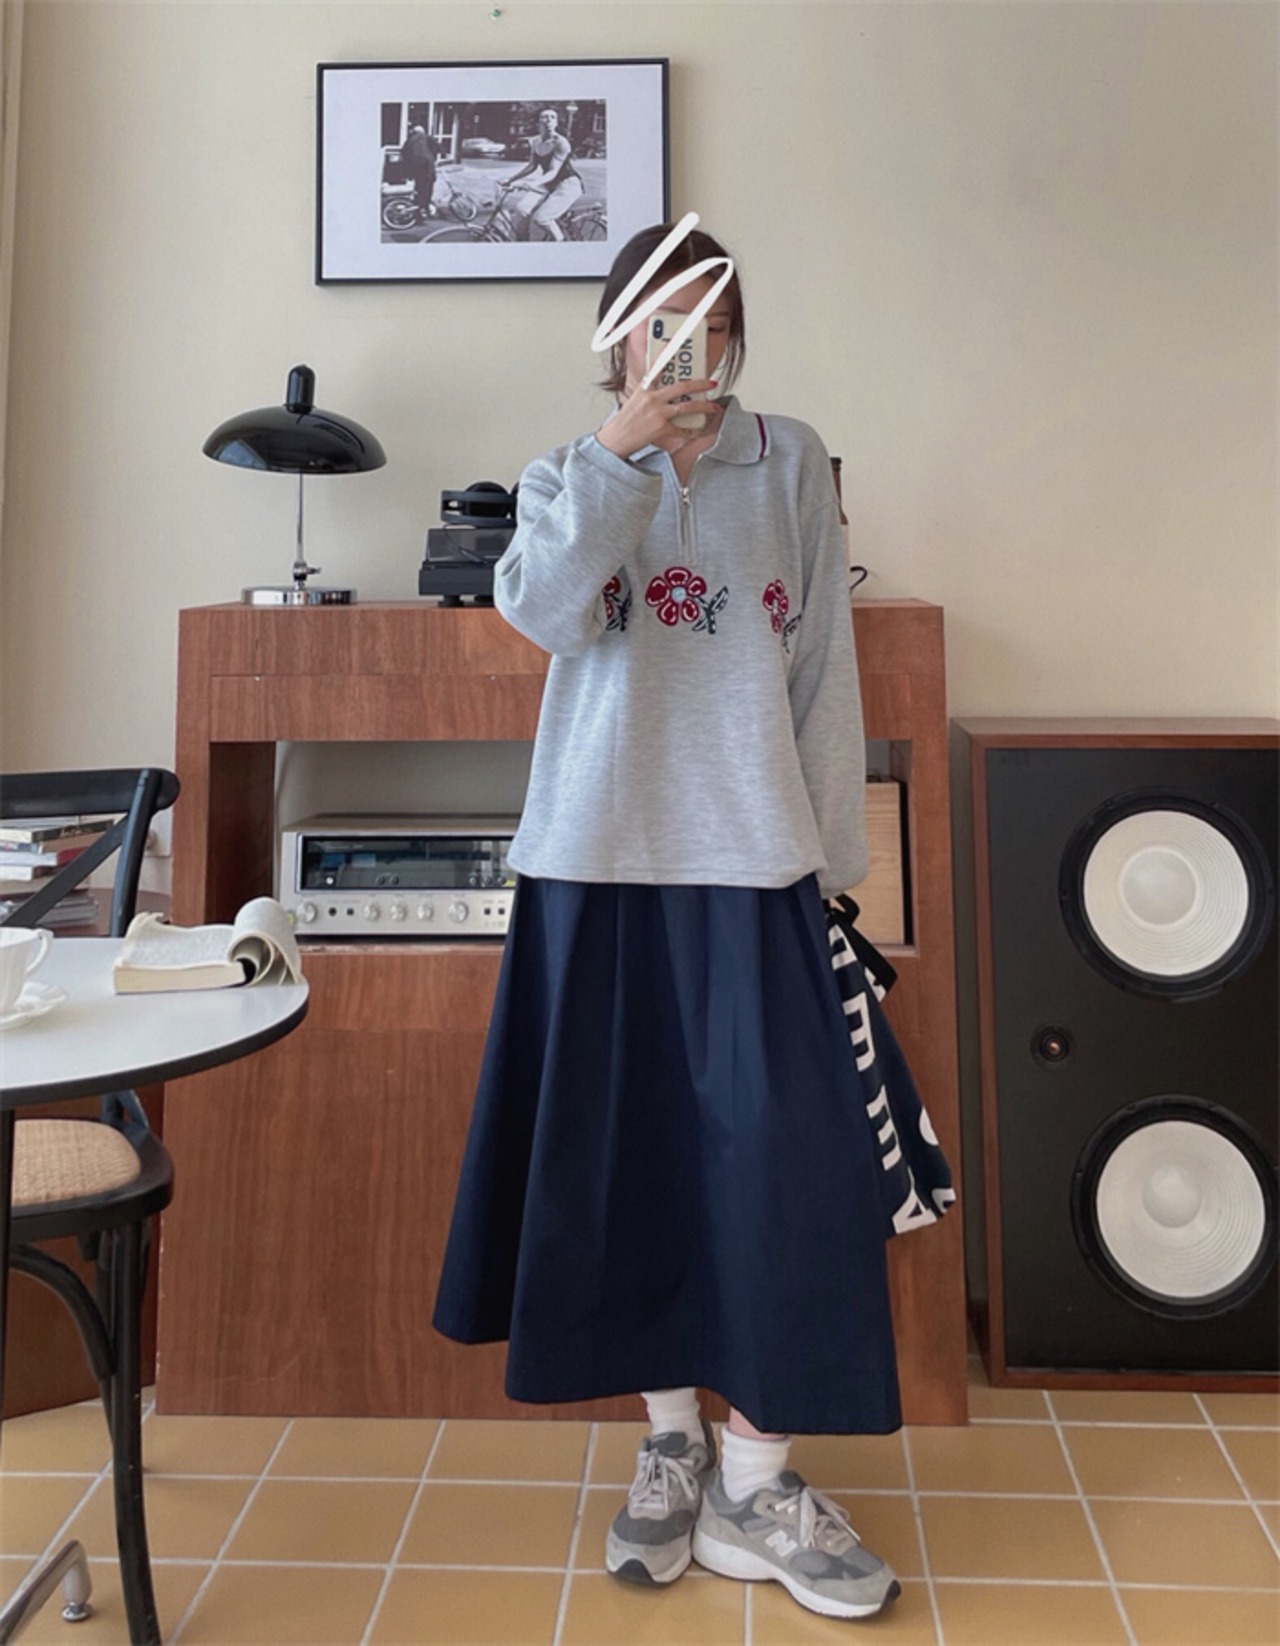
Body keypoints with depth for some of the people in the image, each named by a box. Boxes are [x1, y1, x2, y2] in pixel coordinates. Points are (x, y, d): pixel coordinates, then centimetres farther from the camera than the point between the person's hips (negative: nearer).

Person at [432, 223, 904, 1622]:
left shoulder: (792, 465, 9)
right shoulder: (569, 477, 10)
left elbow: (821, 668, 6)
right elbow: (547, 611, -11)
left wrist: (827, 852, 4)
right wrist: (629, 441, -13)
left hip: (752, 861, 0)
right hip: (601, 858, 1)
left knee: (777, 1150, -5)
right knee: (627, 1152, 7)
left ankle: (756, 1479, 12)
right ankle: (671, 1440, 26)